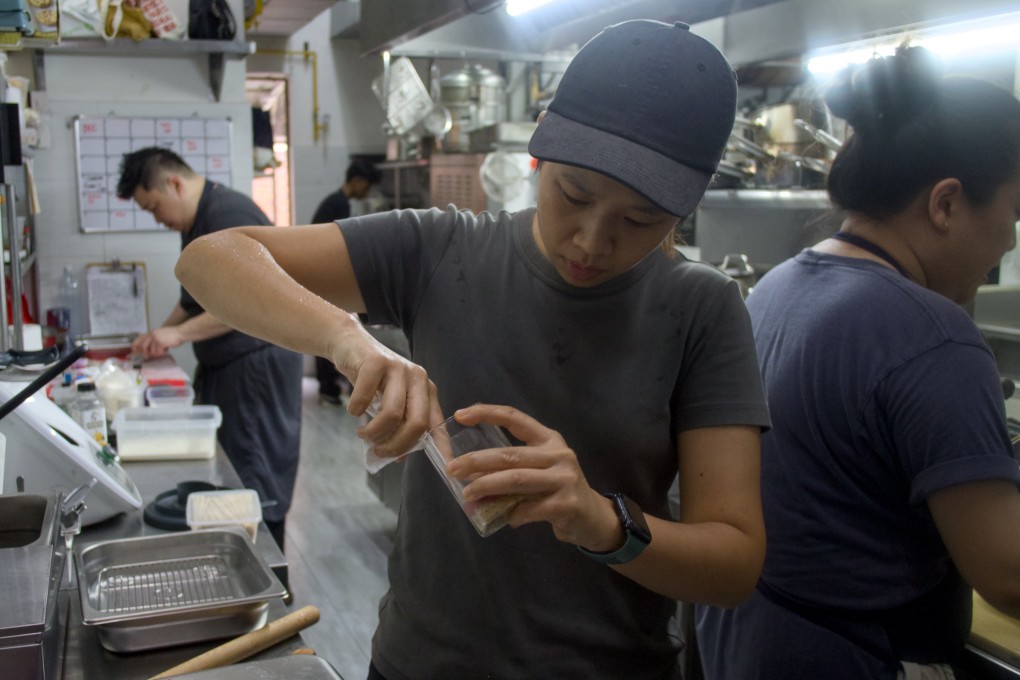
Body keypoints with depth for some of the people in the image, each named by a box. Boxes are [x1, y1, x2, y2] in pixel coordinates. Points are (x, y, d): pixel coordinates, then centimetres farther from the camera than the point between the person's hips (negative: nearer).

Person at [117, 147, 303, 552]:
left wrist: (179, 333, -23)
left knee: (256, 483, -3)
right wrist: (161, 335, 10)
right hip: (223, 367, 10)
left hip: (258, 364, -10)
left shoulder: (229, 214, -18)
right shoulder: (196, 221, 15)